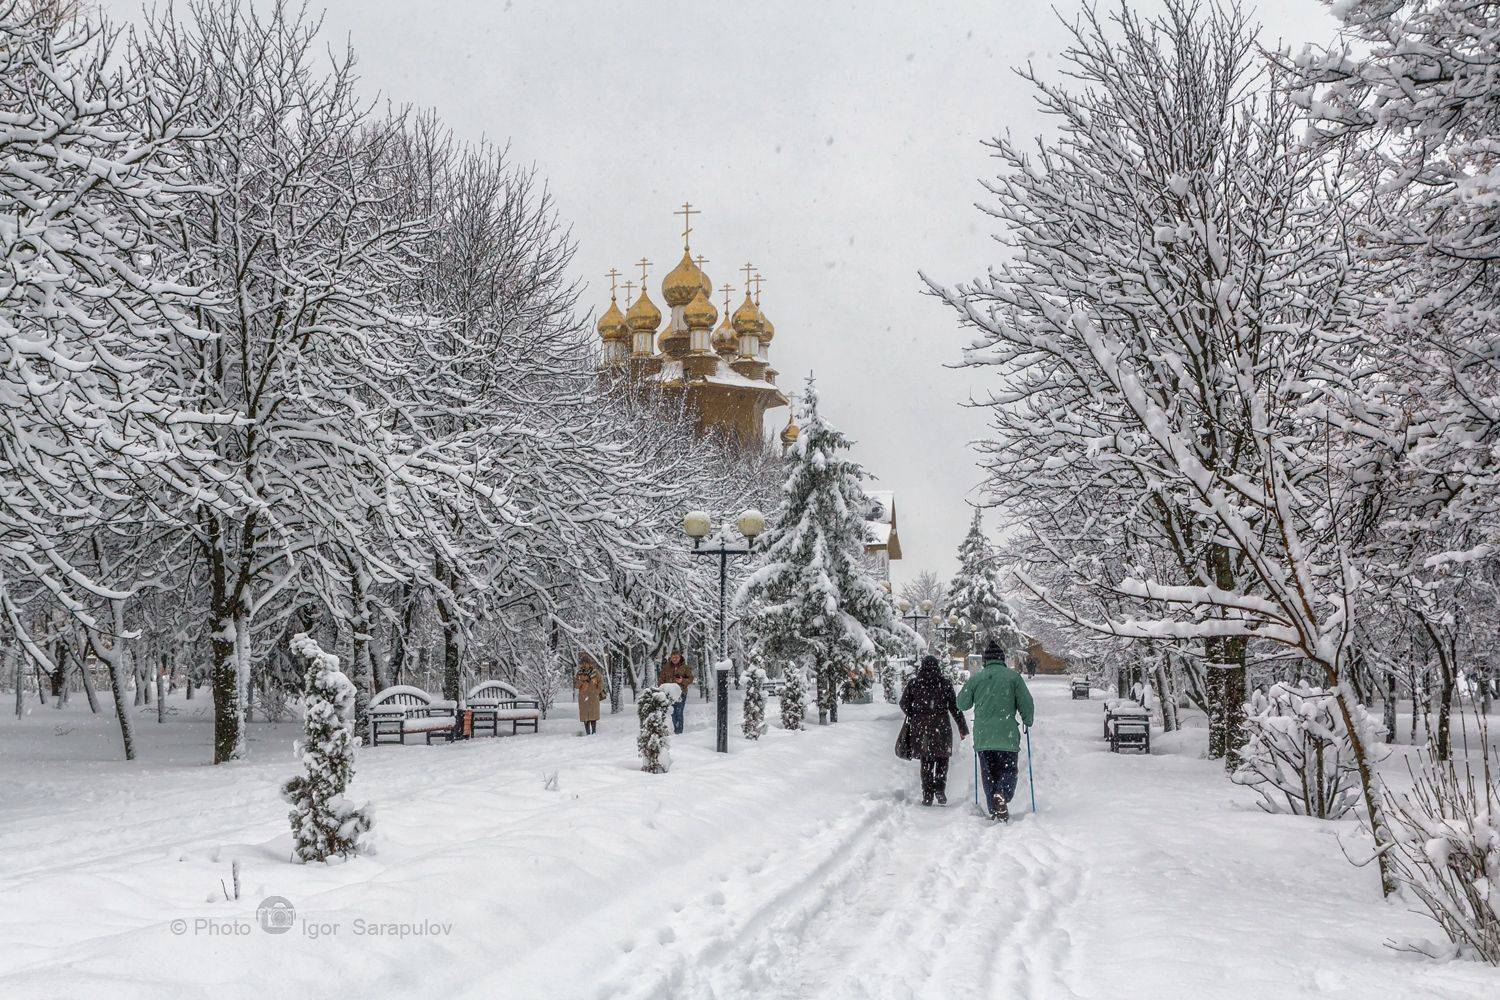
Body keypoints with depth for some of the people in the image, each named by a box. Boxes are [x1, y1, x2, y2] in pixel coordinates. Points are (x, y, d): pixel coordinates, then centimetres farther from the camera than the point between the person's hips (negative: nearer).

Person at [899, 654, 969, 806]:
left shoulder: (913, 683, 1)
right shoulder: (945, 684, -3)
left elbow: (904, 704, 4)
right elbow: (954, 707, -3)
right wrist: (963, 728, 4)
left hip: (920, 727, 2)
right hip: (941, 726, -2)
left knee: (926, 761, 11)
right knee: (942, 759, 14)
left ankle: (927, 796, 6)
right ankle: (940, 788, -4)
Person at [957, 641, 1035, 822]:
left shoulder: (975, 679, 4)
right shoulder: (1013, 676, -1)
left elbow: (961, 704, 12)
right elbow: (1026, 704, -1)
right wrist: (1028, 722, 18)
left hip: (982, 736, 2)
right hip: (1007, 735, -2)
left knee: (989, 774, 12)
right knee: (1009, 770, 5)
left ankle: (994, 811, 8)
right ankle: (1002, 795, -24)